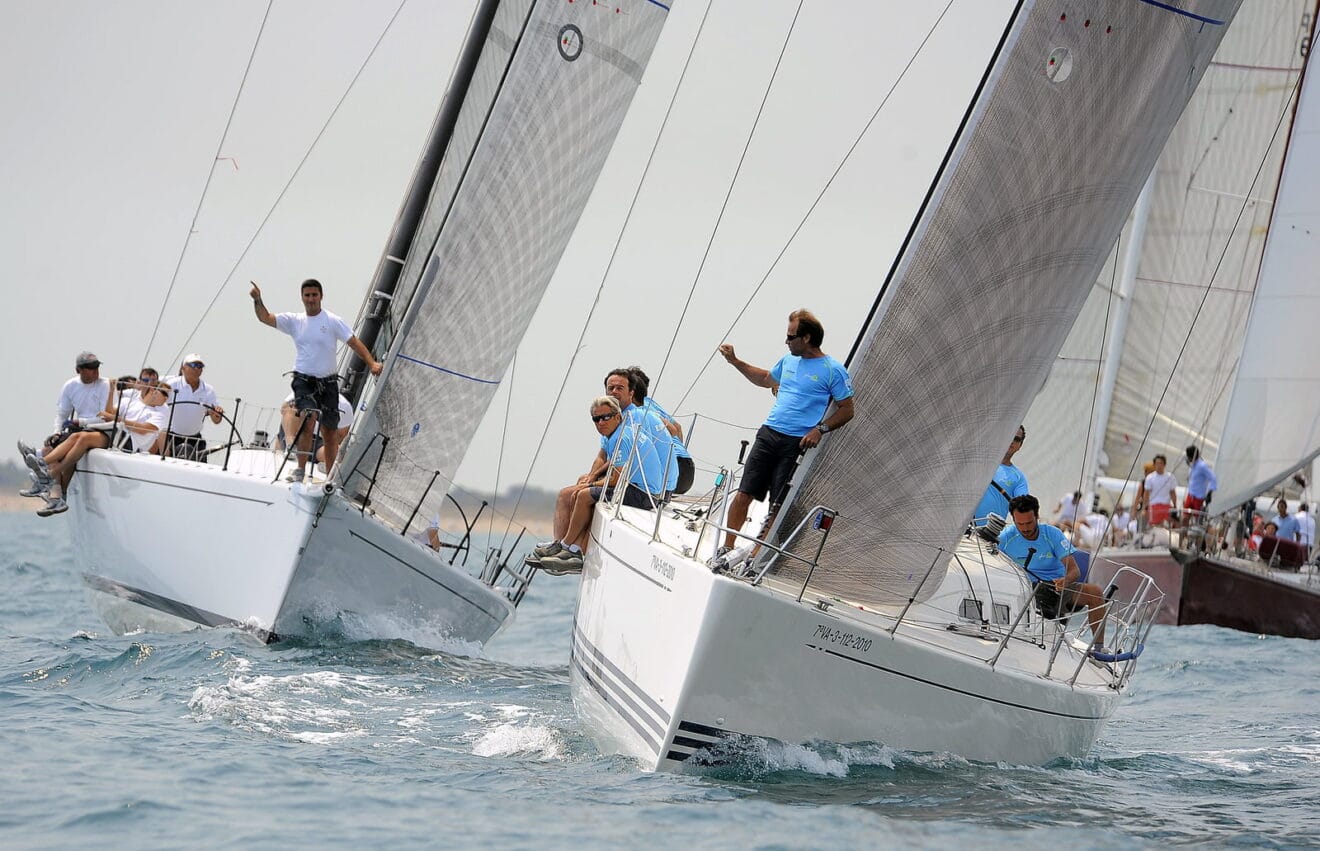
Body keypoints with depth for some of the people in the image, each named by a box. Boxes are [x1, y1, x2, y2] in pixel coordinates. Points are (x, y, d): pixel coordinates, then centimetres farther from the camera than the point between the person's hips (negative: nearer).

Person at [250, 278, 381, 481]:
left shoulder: (333, 321, -1)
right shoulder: (294, 321, 7)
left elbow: (354, 343, -5)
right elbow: (265, 318, 3)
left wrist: (372, 363, -18)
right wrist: (257, 300, -16)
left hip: (328, 382, 0)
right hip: (303, 380, 0)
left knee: (330, 431, 6)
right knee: (308, 416, -26)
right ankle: (300, 468, -23)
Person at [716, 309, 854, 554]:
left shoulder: (833, 370, -5)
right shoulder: (788, 360, 14)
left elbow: (847, 410, -3)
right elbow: (766, 379, 33)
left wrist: (820, 429, -15)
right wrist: (734, 361, 28)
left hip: (796, 444, -5)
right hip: (768, 435, 5)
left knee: (777, 506, -3)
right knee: (744, 494, -1)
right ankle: (726, 549, 9)